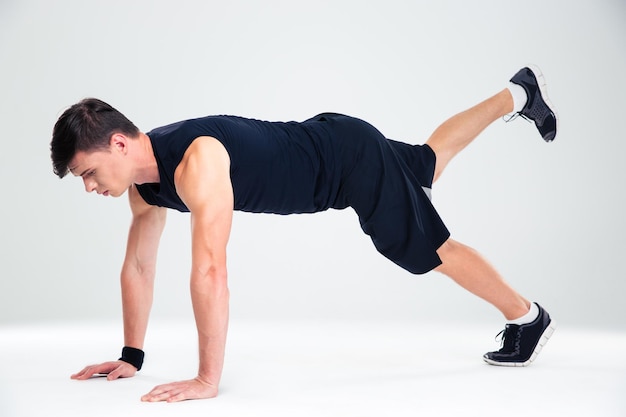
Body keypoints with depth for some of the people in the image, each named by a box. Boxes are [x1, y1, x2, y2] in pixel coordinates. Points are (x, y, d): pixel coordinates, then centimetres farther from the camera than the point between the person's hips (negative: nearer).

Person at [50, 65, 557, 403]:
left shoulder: (196, 162, -40)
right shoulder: (144, 182, -11)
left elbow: (210, 271, -46)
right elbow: (138, 266, -1)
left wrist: (208, 380, -44)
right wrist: (131, 356, 0)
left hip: (351, 156, -8)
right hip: (330, 164, 8)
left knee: (433, 251, 5)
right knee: (432, 159, 29)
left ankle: (527, 317, 28)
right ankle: (518, 93, 51)